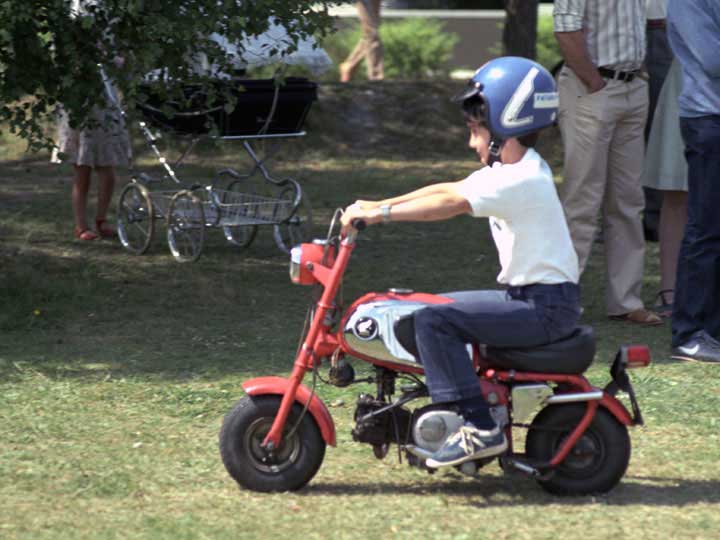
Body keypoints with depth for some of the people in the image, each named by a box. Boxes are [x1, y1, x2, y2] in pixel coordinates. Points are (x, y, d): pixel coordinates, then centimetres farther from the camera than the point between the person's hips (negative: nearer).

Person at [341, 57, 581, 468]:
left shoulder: (522, 180, -18)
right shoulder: (510, 170, 14)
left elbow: (450, 204, -26)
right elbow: (448, 189, 11)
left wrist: (382, 213, -26)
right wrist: (378, 205, 5)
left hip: (546, 306, -11)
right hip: (529, 295, 11)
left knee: (434, 321, -20)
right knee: (440, 310, 19)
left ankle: (479, 429, -22)